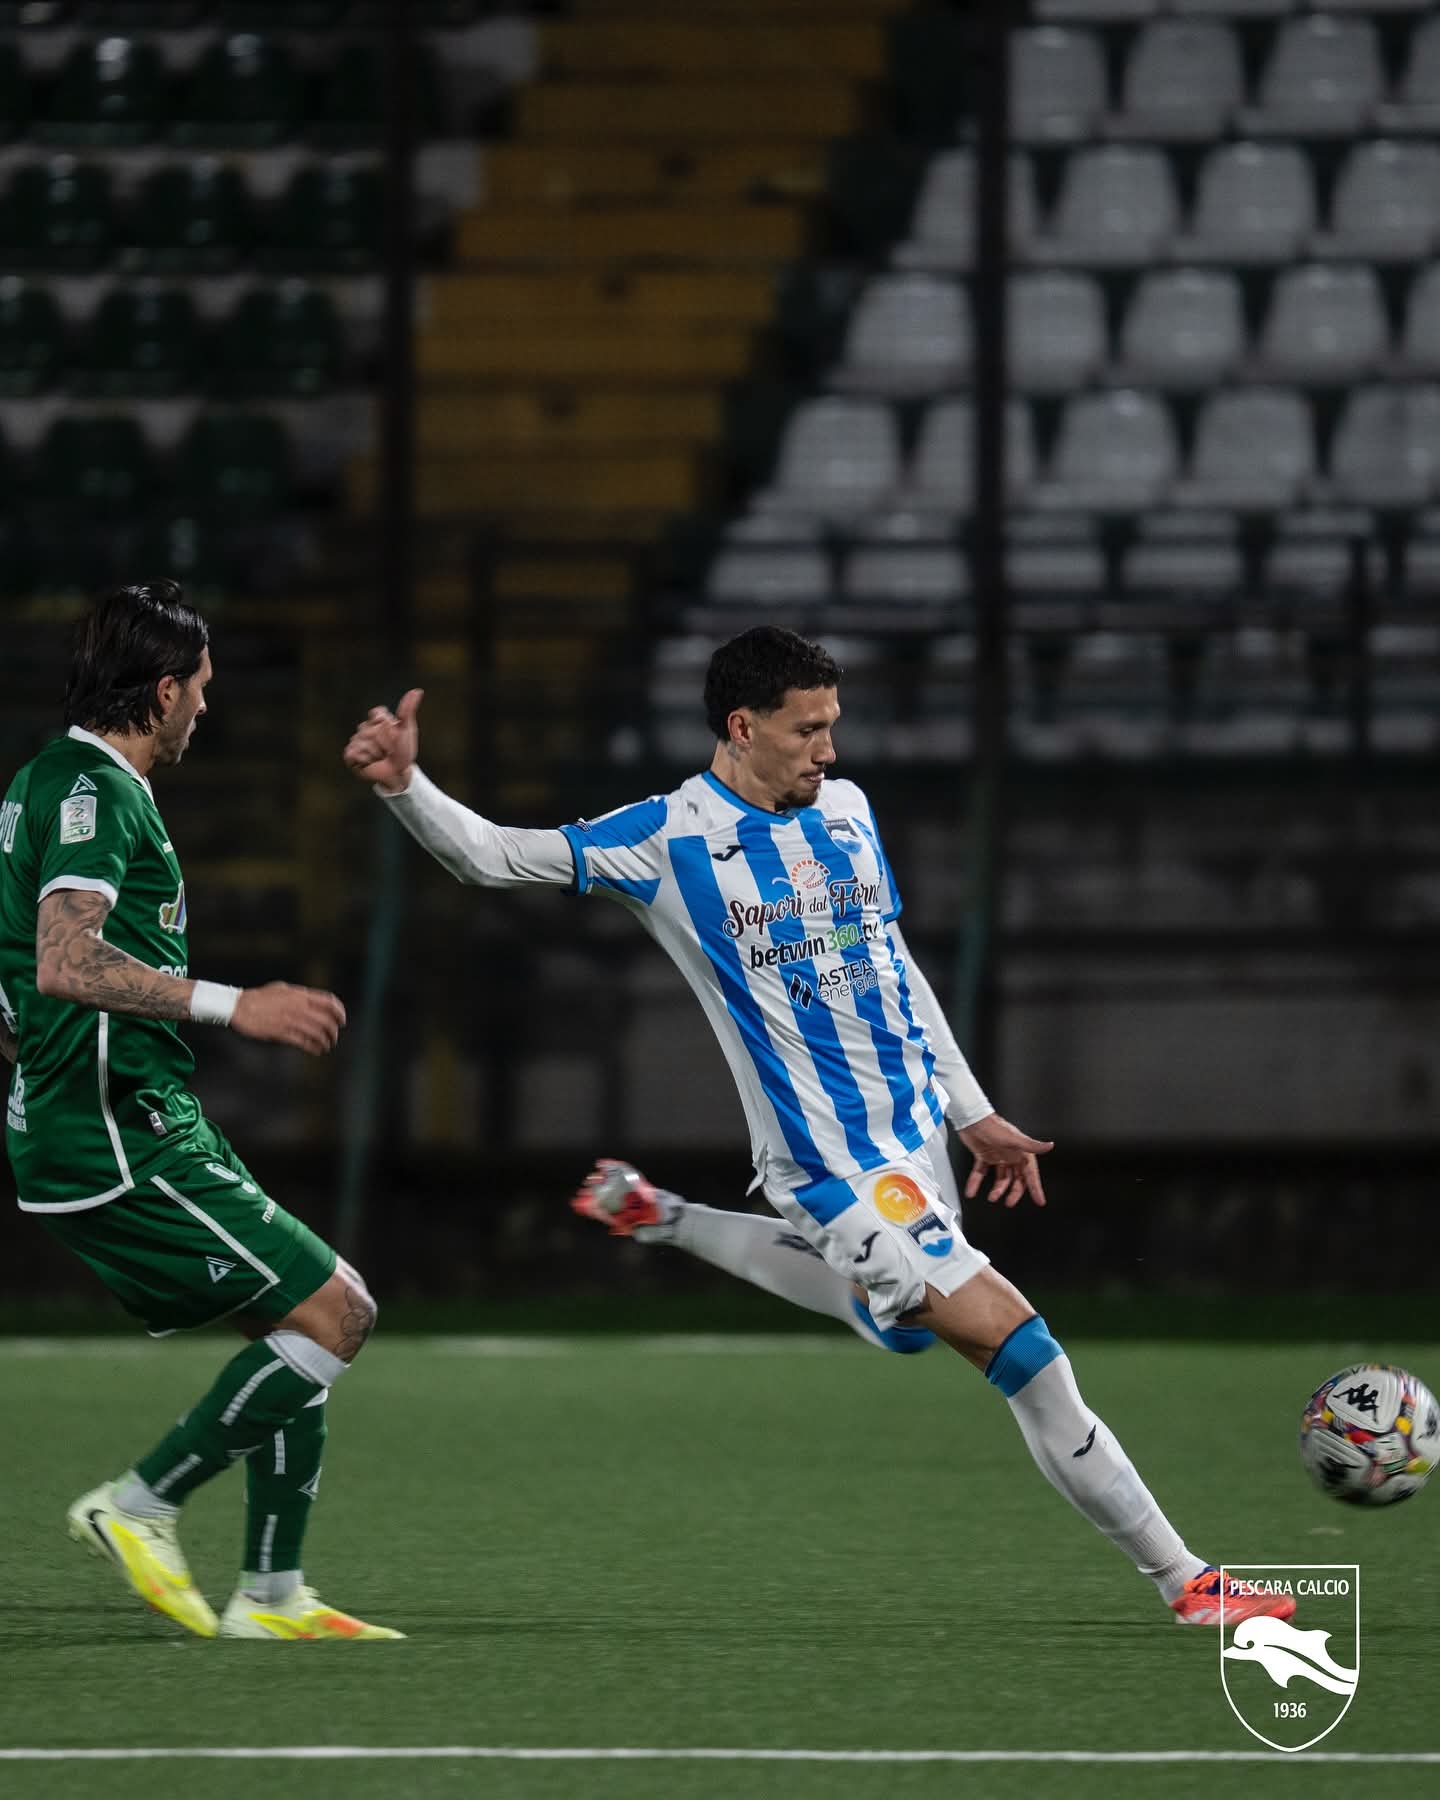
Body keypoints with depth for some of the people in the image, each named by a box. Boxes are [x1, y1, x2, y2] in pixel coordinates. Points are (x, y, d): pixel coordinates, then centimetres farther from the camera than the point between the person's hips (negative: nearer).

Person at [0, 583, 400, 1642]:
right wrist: (235, 1007, -29)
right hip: (120, 1140, -11)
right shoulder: (93, 794, -14)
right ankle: (140, 1507, -7)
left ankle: (272, 1595, 9)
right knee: (335, 1311, -12)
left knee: (301, 1326, 11)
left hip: (141, 1125, 11)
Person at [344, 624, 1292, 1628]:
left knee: (878, 1304, 31)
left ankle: (658, 1218, 41)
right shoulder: (672, 839, -11)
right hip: (835, 1166, -8)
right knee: (1016, 1346, -14)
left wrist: (973, 1112, 19)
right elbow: (494, 856, -11)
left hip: (915, 1127, 8)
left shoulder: (847, 809, 8)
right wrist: (405, 787, -30)